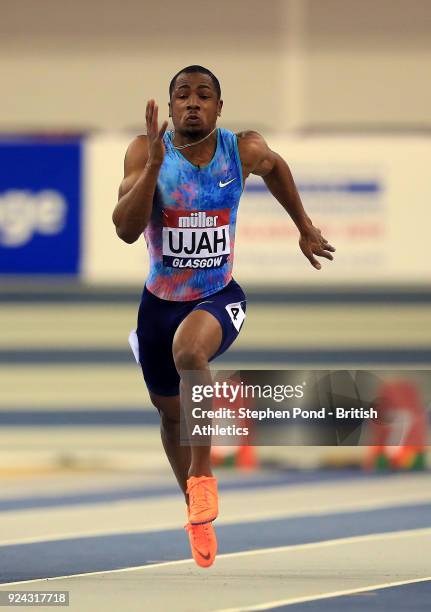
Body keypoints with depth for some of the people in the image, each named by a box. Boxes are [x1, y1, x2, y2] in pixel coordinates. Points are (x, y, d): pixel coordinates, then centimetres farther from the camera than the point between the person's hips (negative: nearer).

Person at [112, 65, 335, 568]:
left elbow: (275, 168, 14)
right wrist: (154, 164, -36)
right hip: (160, 301, 2)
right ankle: (196, 512, 44)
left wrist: (305, 228, 21)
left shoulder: (244, 151, -11)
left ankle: (202, 472, -20)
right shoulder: (146, 152, -16)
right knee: (170, 412, 17)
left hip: (219, 296, -2)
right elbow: (126, 230, -27)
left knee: (189, 349, -36)